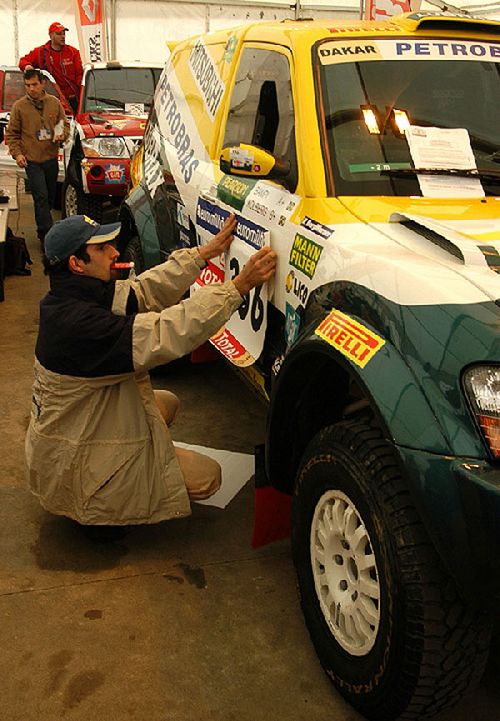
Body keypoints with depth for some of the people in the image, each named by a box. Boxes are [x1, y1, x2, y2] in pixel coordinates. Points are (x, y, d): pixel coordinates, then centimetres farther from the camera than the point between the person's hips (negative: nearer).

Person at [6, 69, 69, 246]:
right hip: (32, 160, -3)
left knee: (51, 197, 13)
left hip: (51, 158, 4)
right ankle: (47, 234, -11)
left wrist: (62, 135, -8)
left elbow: (65, 124, 14)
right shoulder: (19, 106, -3)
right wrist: (16, 153, -10)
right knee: (41, 197, -12)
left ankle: (42, 222, 34)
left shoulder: (54, 103, 4)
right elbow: (11, 133, 2)